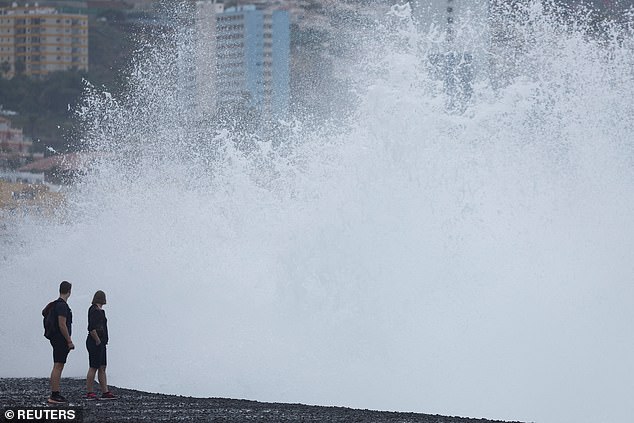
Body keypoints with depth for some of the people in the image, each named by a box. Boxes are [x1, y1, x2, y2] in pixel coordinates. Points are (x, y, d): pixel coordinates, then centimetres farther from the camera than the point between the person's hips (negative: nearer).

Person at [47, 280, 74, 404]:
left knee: (58, 367, 11)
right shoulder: (62, 305, -16)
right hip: (61, 340, -10)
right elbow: (62, 325, -21)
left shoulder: (57, 304, 16)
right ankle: (54, 395, -12)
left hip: (58, 340, 10)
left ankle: (56, 394, 13)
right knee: (58, 367, -10)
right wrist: (69, 341, -17)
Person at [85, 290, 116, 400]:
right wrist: (98, 340, -17)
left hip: (100, 343, 10)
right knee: (93, 368, -6)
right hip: (95, 343, -10)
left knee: (102, 368, 9)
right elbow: (92, 329, -22)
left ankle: (105, 392, 11)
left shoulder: (99, 310, 14)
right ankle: (89, 393, -2)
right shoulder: (94, 310, -15)